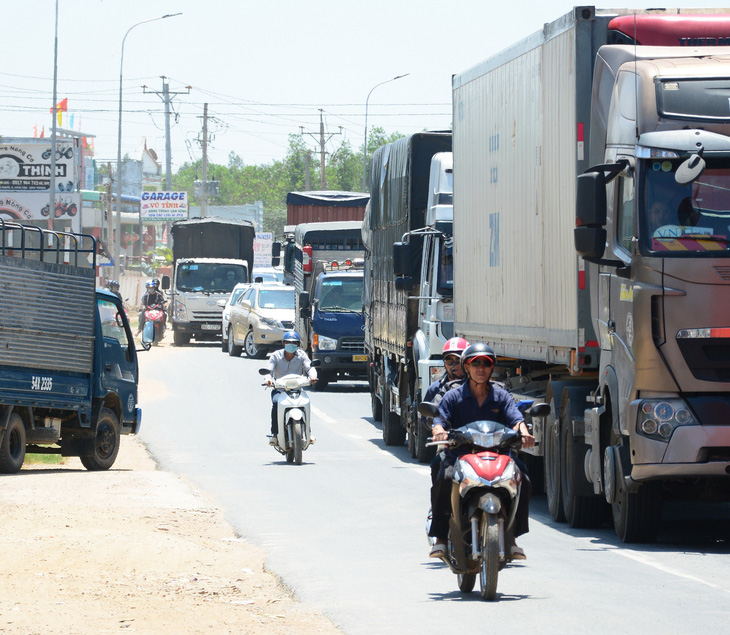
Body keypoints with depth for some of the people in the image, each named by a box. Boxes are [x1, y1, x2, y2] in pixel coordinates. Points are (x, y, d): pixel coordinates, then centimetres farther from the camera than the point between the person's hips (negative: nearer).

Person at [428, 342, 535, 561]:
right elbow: (440, 420, -4)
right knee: (445, 480, -32)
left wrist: (524, 432, -26)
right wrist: (439, 431, -29)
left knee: (523, 481, -22)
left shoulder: (501, 396, 12)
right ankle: (440, 537, -20)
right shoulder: (454, 396, 8)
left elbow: (515, 418, -3)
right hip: (459, 455, -2)